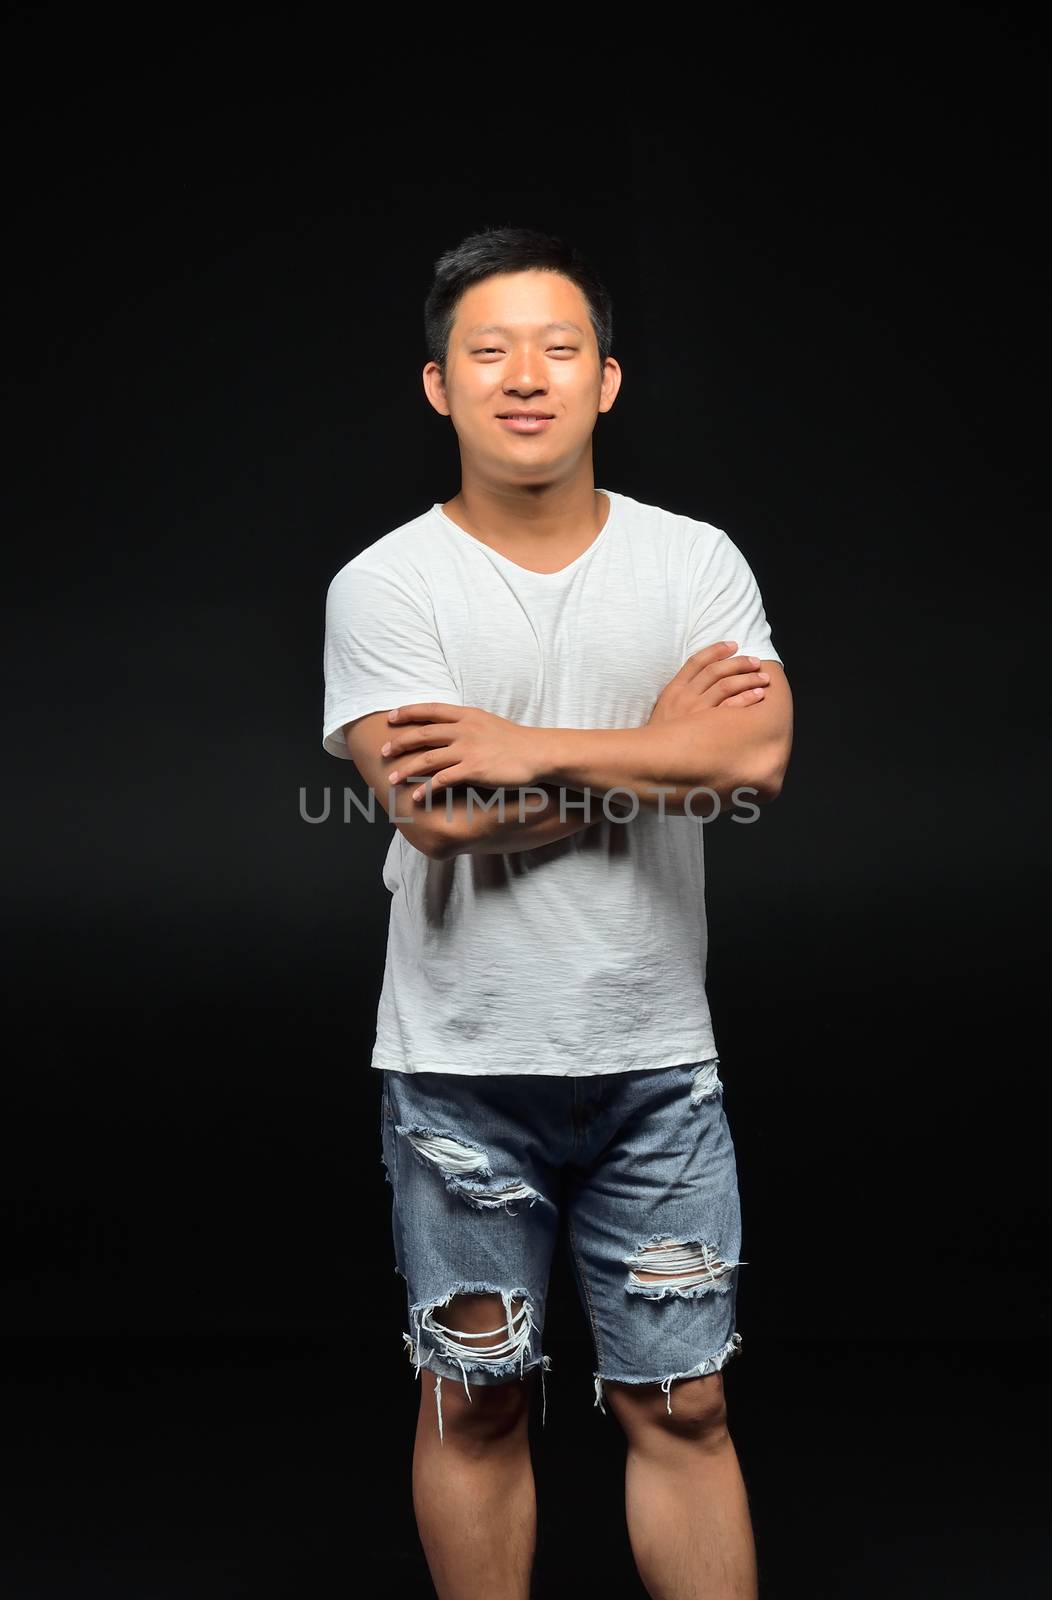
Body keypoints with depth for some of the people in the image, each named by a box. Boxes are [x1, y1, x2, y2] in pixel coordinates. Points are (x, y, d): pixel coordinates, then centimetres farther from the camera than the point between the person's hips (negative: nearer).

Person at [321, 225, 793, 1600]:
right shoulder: (384, 586, -5)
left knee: (683, 1408, 10)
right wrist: (662, 738, -11)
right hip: (462, 1068, -1)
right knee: (477, 1404, 13)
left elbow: (757, 760, -14)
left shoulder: (697, 561, 1)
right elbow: (443, 820, -18)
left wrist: (520, 746, -16)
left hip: (658, 1061, 2)